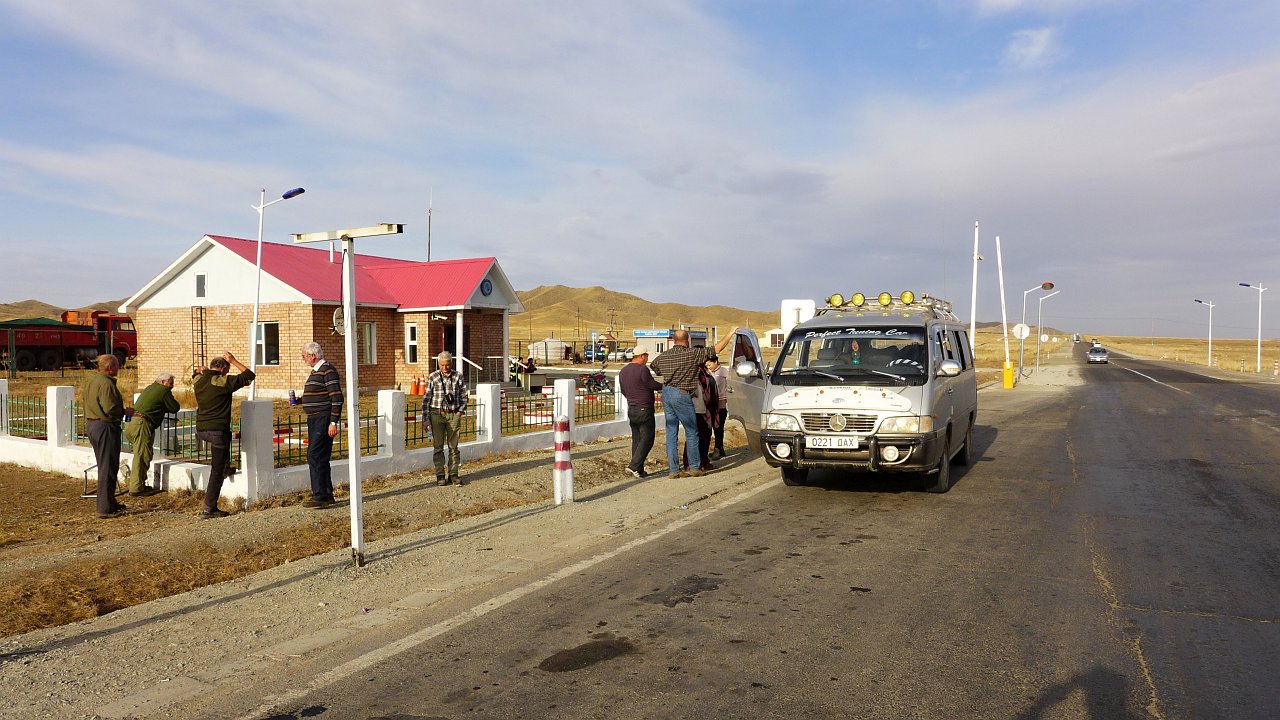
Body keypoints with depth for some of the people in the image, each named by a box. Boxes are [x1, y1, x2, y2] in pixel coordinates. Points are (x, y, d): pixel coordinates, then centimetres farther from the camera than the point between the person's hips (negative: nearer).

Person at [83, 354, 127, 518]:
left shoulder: (91, 379, 11)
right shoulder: (106, 383, -19)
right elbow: (111, 409, -25)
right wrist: (125, 411, -6)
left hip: (91, 424, 10)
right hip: (105, 426, -10)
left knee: (103, 466, 19)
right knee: (108, 468, -5)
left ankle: (109, 503, 29)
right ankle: (106, 509, -2)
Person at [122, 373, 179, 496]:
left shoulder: (149, 388, 26)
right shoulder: (164, 391, -1)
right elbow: (175, 408, 3)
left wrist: (163, 408, 17)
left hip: (130, 423, 9)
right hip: (141, 424, -9)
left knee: (140, 456, 16)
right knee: (141, 456, -6)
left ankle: (139, 485, 20)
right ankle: (136, 488, -5)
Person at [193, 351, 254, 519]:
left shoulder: (198, 381, 6)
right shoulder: (223, 382, -13)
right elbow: (249, 375, -5)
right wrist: (233, 361, 0)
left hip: (200, 430, 7)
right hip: (217, 431, -7)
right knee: (217, 472, 1)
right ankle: (209, 509, 3)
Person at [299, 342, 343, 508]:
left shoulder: (328, 370, -13)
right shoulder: (315, 371, 17)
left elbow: (337, 398, -18)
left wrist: (333, 422, -21)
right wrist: (300, 401, 11)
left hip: (323, 420, -10)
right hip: (314, 420, 10)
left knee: (315, 456, -10)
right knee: (320, 458, 13)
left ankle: (320, 496, -6)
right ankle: (327, 495, 19)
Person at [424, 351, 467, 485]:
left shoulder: (458, 376, 4)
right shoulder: (432, 377, 0)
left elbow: (464, 396, 10)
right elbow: (426, 398, 1)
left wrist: (460, 411, -1)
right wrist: (425, 418, -2)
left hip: (453, 414, 1)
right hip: (437, 414, -1)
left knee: (453, 446, 5)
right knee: (438, 446, 2)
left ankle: (453, 474, 12)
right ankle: (440, 475, 8)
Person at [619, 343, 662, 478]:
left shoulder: (623, 371, 9)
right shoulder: (642, 370, -16)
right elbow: (653, 385, -10)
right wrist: (665, 386, 9)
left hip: (631, 410, 8)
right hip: (644, 409, -8)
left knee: (636, 439, 11)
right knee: (647, 439, -2)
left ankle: (639, 470, 12)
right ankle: (634, 465, -11)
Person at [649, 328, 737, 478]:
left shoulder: (663, 356, 9)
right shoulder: (693, 354, -8)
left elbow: (652, 365, 28)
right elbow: (717, 349, -7)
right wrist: (730, 334, 5)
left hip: (666, 393, 6)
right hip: (681, 395, -6)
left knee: (671, 432, 9)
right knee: (692, 432, 6)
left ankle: (673, 469, 9)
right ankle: (695, 467, 11)